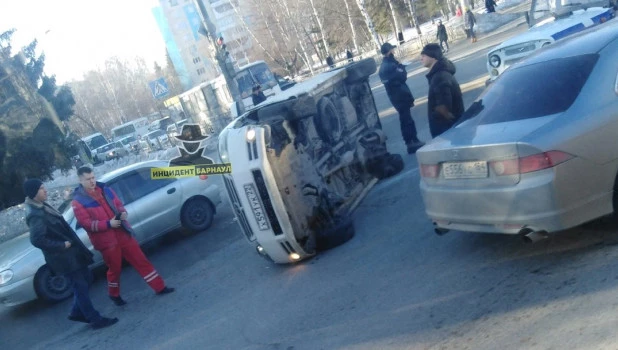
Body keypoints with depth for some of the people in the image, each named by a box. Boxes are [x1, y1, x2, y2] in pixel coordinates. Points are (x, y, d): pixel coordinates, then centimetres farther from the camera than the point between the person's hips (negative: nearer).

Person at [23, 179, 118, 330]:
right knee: (81, 286, -2)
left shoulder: (42, 207, 10)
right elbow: (37, 240, -30)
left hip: (70, 253, 10)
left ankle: (76, 312, 32)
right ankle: (96, 320, 8)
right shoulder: (35, 215, -22)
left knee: (85, 279, 19)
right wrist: (62, 245, -23)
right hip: (63, 257, -10)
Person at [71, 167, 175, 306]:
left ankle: (159, 287, 12)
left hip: (123, 233, 4)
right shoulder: (78, 201, -8)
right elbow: (86, 223, -15)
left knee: (141, 260, 5)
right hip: (106, 240, -4)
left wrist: (123, 213, -7)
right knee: (114, 269, 10)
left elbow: (119, 205, 16)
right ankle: (114, 295, 37)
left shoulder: (105, 190, 8)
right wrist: (108, 223, -23)